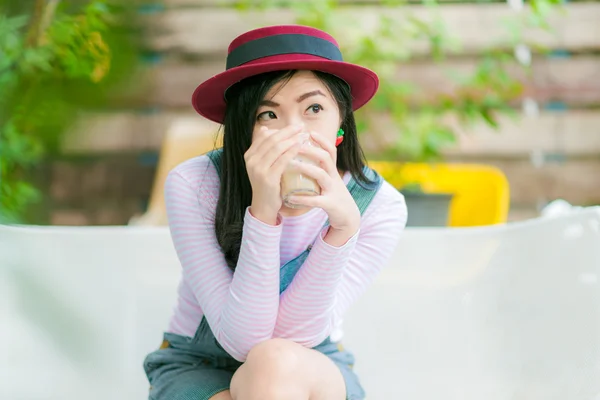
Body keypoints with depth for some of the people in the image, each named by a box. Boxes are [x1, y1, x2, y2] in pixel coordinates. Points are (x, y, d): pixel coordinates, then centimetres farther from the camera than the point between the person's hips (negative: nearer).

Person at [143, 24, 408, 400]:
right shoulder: (193, 186, -22)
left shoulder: (380, 206, -16)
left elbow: (294, 335, -22)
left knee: (278, 364, -35)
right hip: (197, 367, -1)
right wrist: (263, 212, -37)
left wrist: (343, 226, -36)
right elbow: (243, 339, -25)